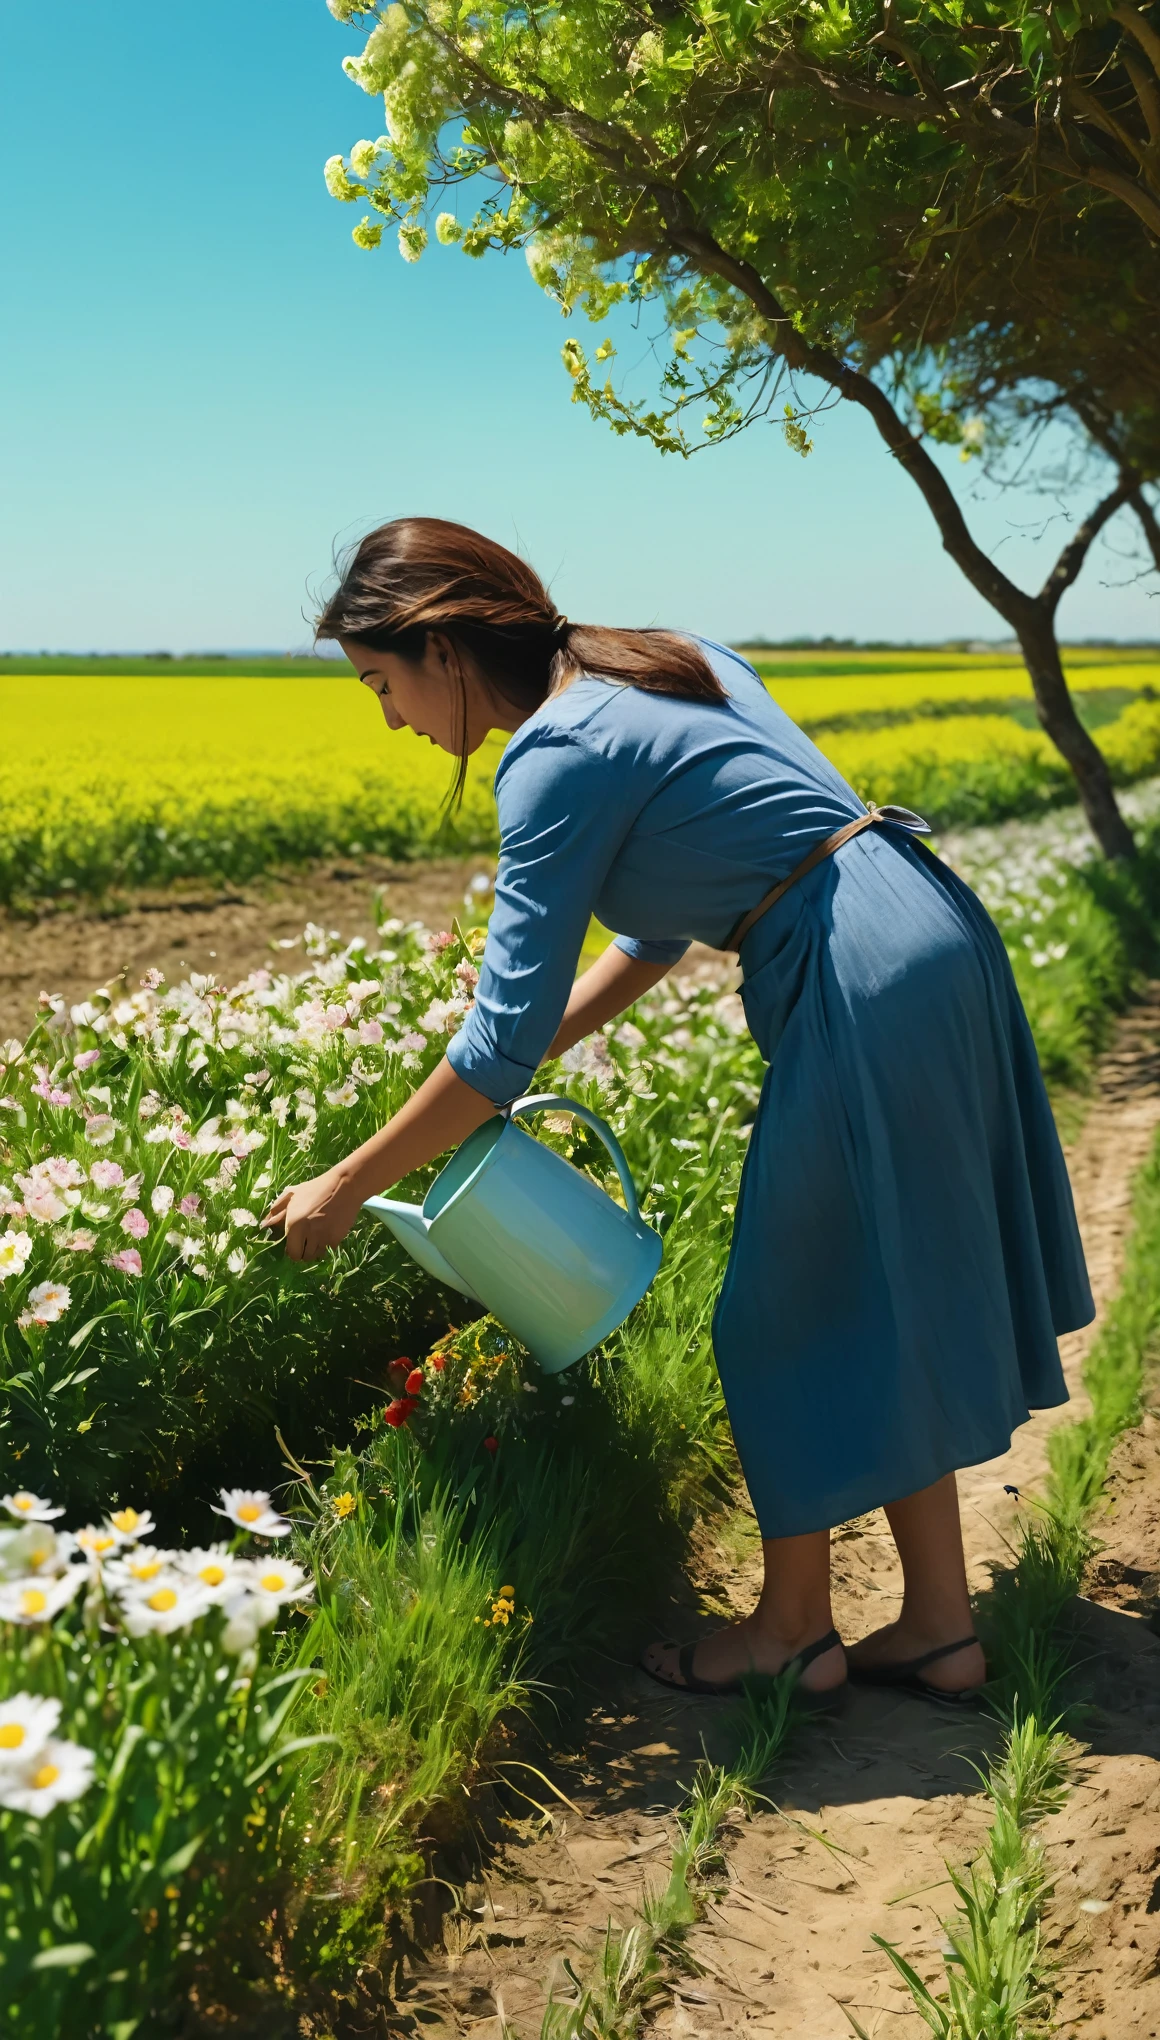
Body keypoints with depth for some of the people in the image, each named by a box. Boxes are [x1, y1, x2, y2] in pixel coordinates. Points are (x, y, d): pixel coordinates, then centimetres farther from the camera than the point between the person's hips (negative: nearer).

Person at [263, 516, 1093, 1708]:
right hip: (935, 938, 10)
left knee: (794, 1320, 6)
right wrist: (509, 1061, 15)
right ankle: (939, 1628, 26)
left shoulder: (560, 758, -14)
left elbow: (508, 1035, -15)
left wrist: (345, 1189, -7)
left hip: (865, 984, -10)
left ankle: (794, 1630, 24)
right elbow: (669, 916, 19)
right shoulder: (656, 661, 14)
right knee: (887, 1308, 16)